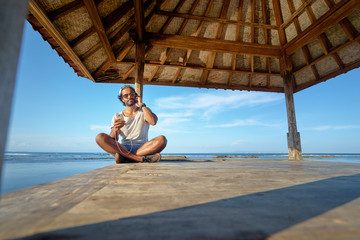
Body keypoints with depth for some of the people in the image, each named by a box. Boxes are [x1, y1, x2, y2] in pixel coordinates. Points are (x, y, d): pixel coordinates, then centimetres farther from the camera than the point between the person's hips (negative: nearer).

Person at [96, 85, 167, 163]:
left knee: (162, 139, -29)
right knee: (100, 137, -23)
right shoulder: (117, 116, 12)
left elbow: (153, 121, -14)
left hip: (142, 148, -1)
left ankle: (124, 157, -31)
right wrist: (116, 129, -22)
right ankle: (140, 158, -32)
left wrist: (141, 104, -2)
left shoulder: (145, 111, 12)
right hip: (123, 148, 1)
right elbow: (111, 140, 1)